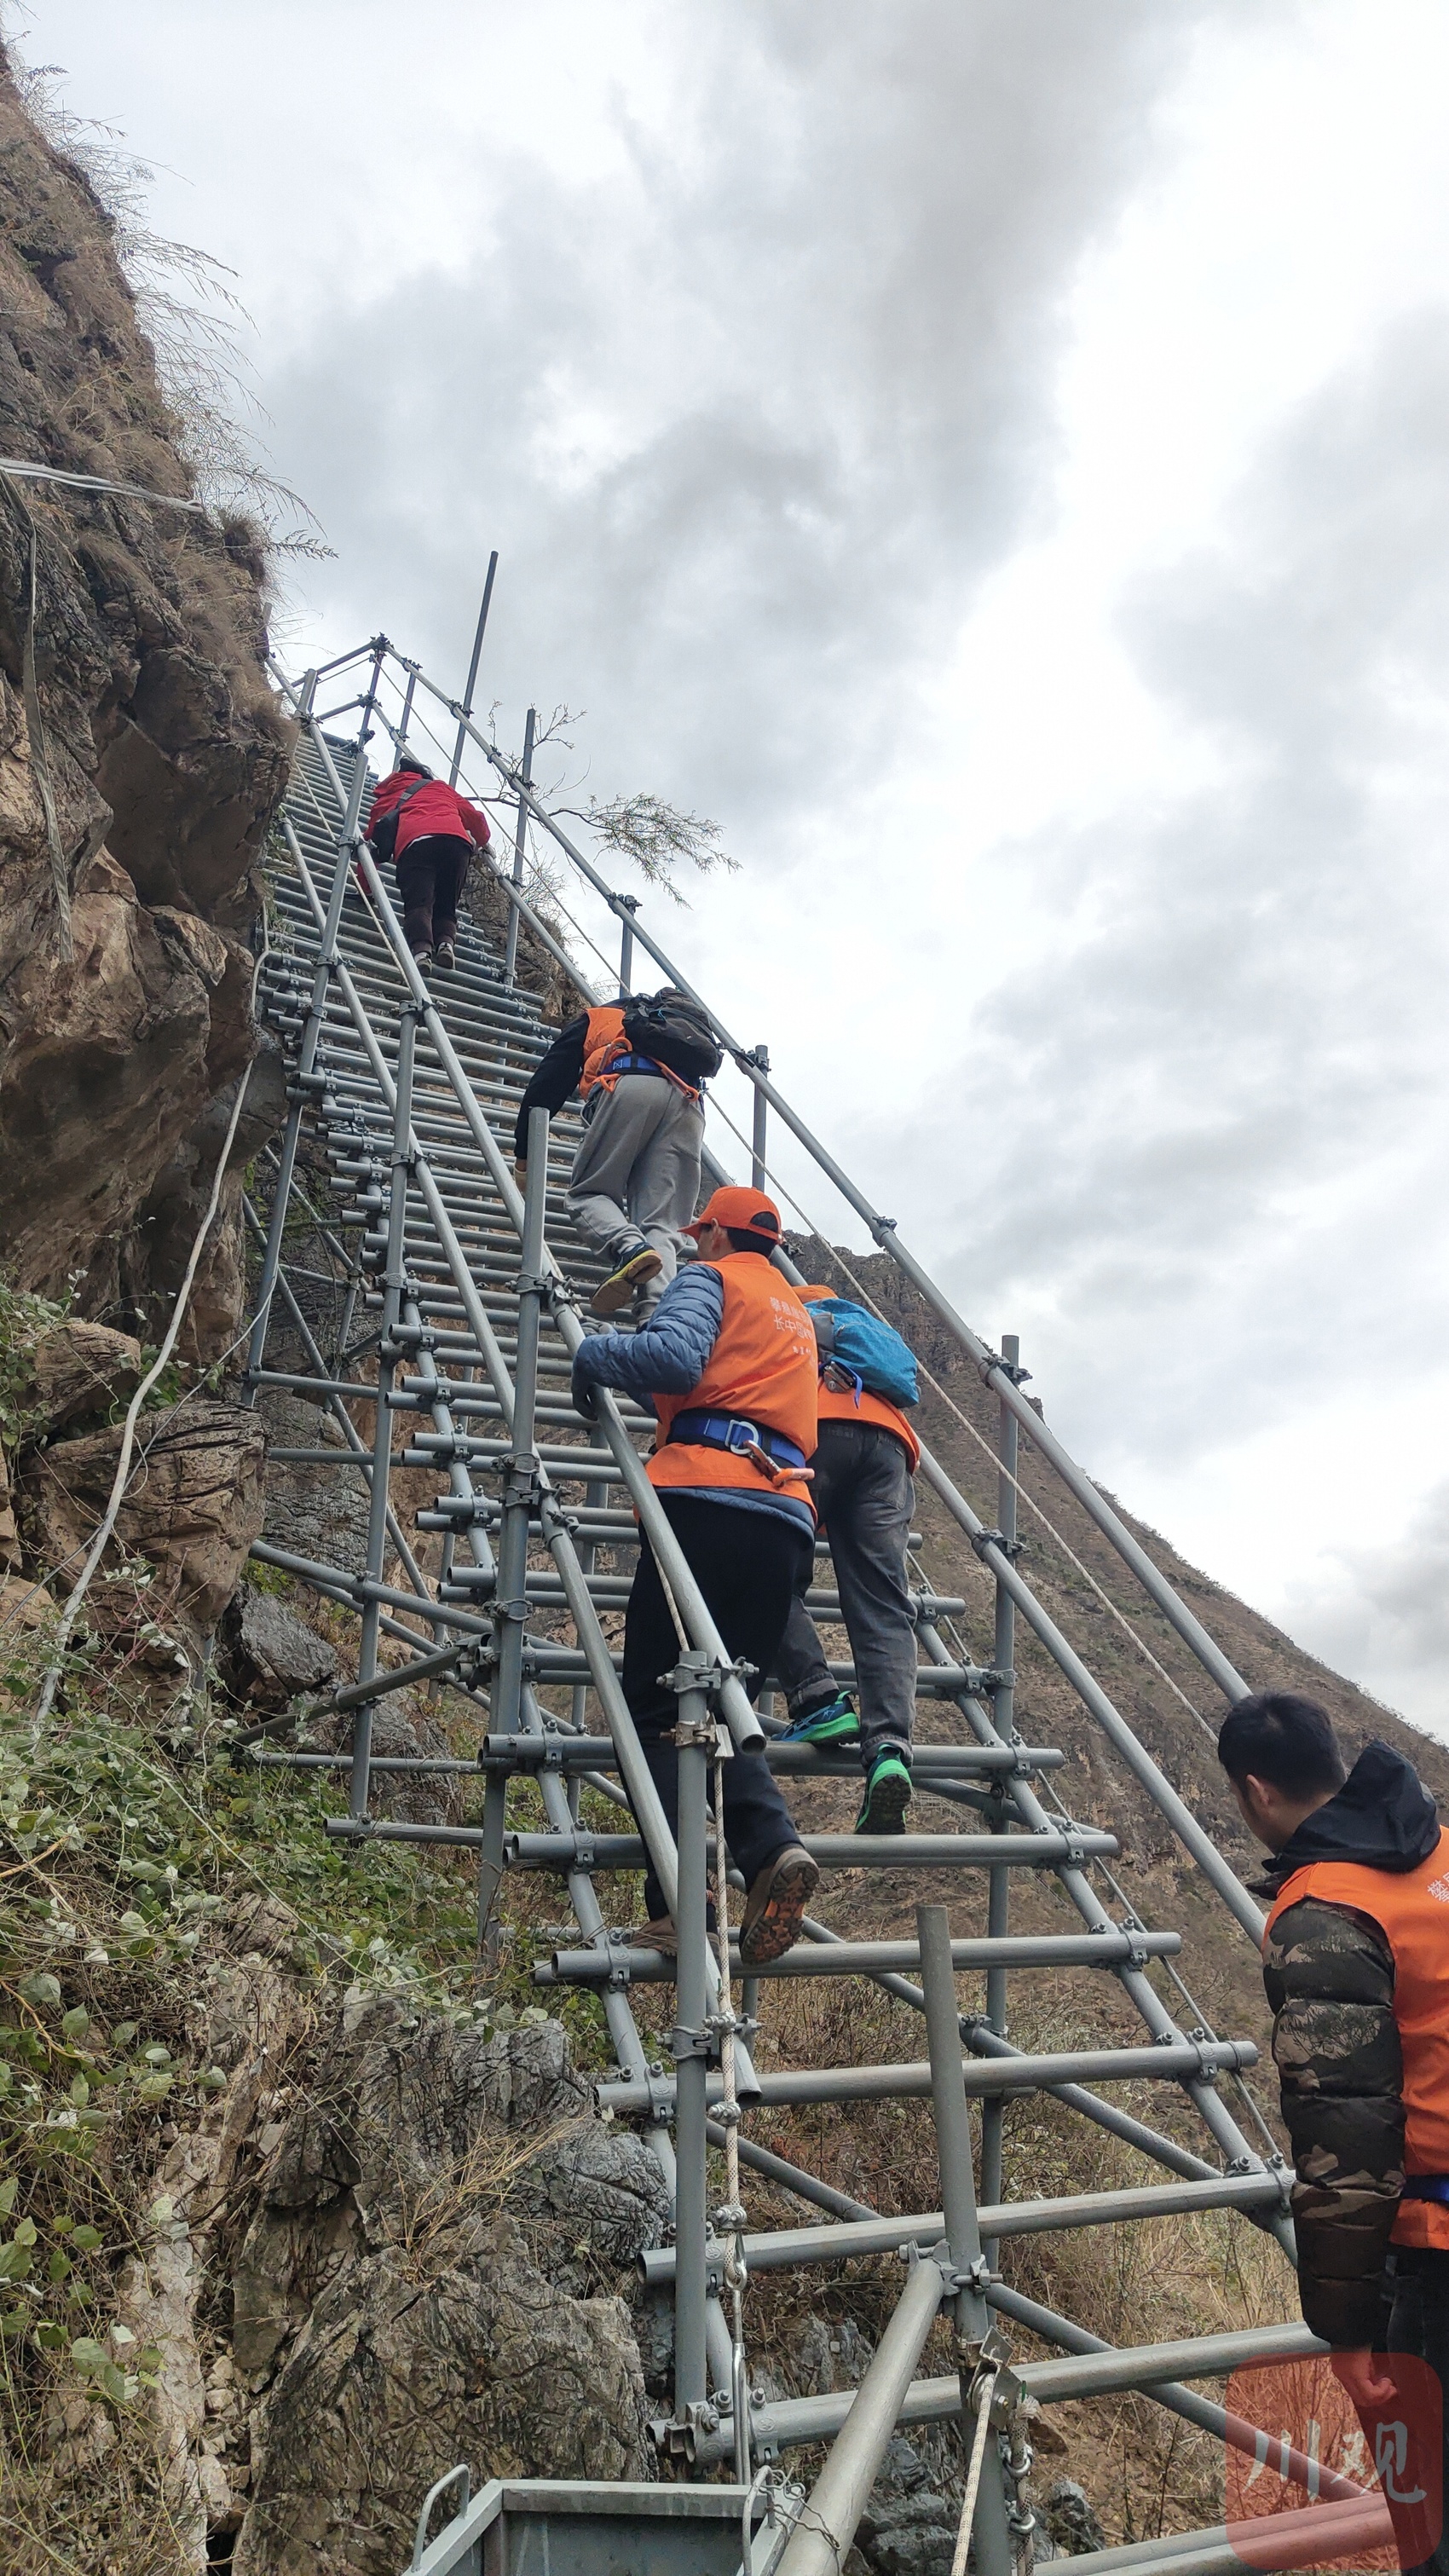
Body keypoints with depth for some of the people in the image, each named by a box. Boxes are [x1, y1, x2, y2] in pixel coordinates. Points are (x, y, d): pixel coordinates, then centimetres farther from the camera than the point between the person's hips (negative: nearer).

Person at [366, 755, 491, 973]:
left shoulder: (385, 799, 37)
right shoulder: (440, 787, 40)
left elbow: (372, 843, 37)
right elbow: (476, 817, 41)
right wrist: (483, 843, 62)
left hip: (414, 844, -1)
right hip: (457, 841, 2)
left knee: (417, 904, -12)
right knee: (446, 906, 12)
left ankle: (421, 949, -39)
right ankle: (446, 941, -18)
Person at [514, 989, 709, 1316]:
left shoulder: (595, 1019, 33)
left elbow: (549, 1083, 24)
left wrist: (523, 1154, 27)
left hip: (630, 1086, -4)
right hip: (688, 1103, 4)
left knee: (589, 1193, 5)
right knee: (663, 1225, -1)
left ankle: (629, 1247, -26)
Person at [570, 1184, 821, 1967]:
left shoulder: (710, 1279, 10)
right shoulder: (796, 1313, 34)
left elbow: (675, 1358, -10)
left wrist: (593, 1352, 6)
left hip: (707, 1497, -7)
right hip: (788, 1518, 7)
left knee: (659, 1707, -3)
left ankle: (677, 1904, -15)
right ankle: (772, 1846, -14)